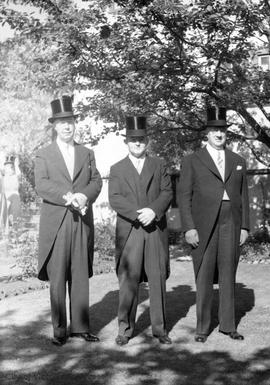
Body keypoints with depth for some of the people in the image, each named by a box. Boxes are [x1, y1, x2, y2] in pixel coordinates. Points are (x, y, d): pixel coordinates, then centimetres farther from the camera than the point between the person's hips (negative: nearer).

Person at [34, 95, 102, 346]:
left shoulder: (87, 154, 16)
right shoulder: (43, 155, 6)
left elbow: (96, 182, 7)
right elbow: (41, 186, -7)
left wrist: (84, 196, -14)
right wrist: (67, 197, -20)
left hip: (82, 223, 3)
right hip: (55, 224, -2)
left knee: (81, 277, 5)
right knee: (57, 278, 0)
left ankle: (80, 326, 13)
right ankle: (59, 330, 7)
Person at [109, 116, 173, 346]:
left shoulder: (159, 166, 13)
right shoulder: (117, 169, 10)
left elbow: (167, 193, 2)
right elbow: (115, 199, -3)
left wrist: (153, 210, -16)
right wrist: (137, 214, -17)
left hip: (156, 230, 1)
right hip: (129, 231, -1)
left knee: (158, 279, 3)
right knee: (128, 280, -1)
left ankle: (159, 328, 13)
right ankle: (125, 329, 8)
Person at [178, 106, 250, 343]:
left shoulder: (238, 162, 15)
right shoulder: (192, 161, 5)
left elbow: (244, 196, 14)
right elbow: (184, 196, 0)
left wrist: (245, 226, 6)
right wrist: (189, 228, -8)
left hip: (231, 226, 3)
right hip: (204, 226, -3)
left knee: (228, 276, 7)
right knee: (204, 278, 1)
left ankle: (228, 325, 17)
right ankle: (202, 327, 10)